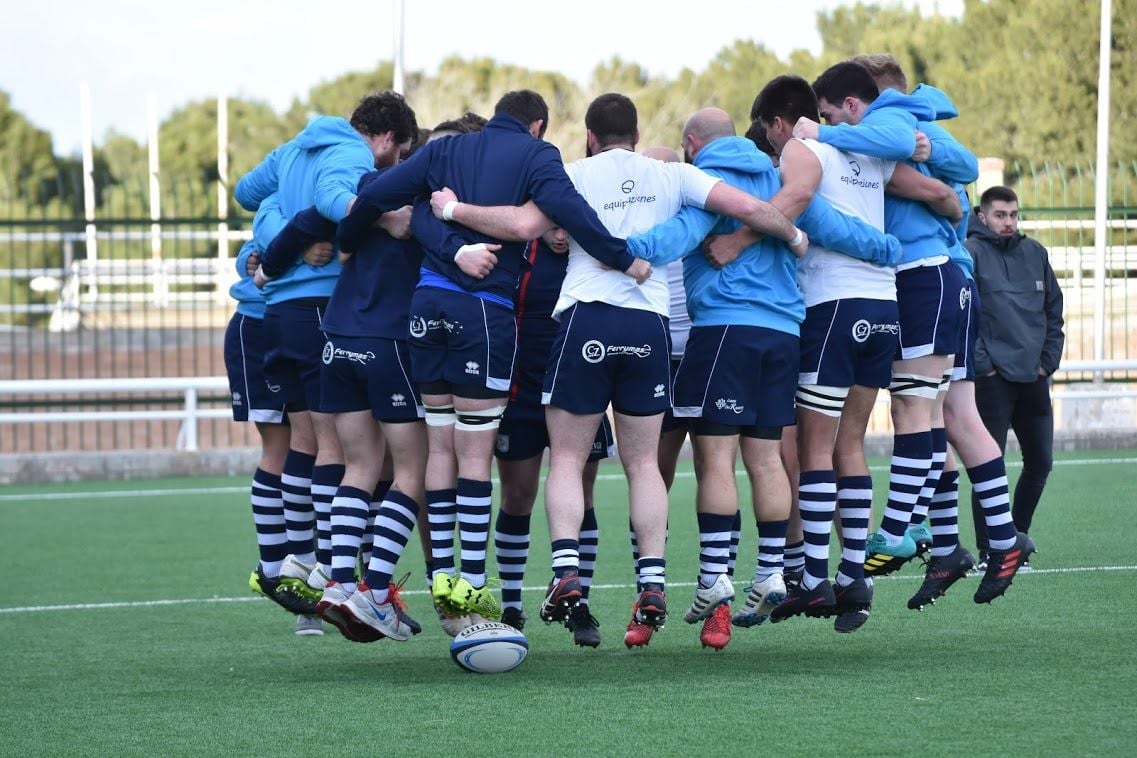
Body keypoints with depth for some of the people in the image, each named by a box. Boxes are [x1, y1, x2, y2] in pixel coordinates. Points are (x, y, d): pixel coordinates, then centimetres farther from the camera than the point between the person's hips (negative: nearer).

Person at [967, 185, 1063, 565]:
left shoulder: (1034, 253, 13)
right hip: (993, 377, -6)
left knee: (1040, 462, 8)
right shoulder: (970, 252, -5)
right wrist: (981, 364, -13)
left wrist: (1048, 360, 7)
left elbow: (1054, 310, 17)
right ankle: (988, 550, 3)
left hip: (1034, 377, 6)